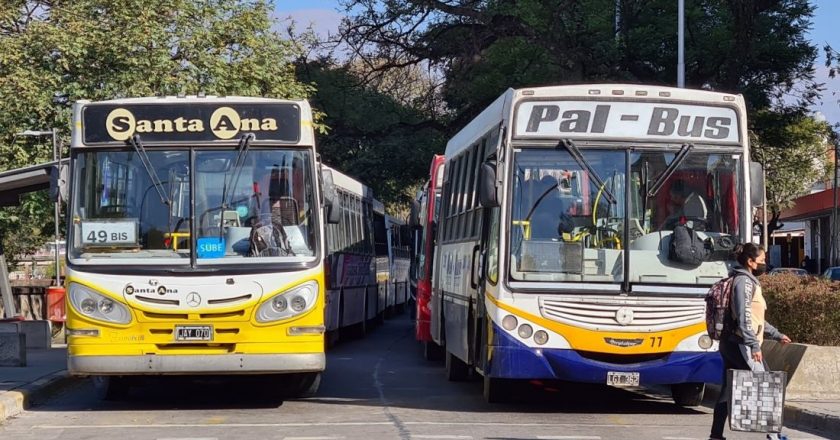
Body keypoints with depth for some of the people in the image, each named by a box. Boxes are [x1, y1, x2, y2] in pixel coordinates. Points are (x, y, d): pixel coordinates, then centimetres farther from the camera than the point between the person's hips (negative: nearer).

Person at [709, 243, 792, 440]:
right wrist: (754, 345, -26)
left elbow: (756, 318, 28)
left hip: (731, 344, 10)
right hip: (741, 344, -10)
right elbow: (744, 317, -21)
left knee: (728, 391, 9)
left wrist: (777, 335, 30)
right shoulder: (744, 281, -12)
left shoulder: (749, 282, 20)